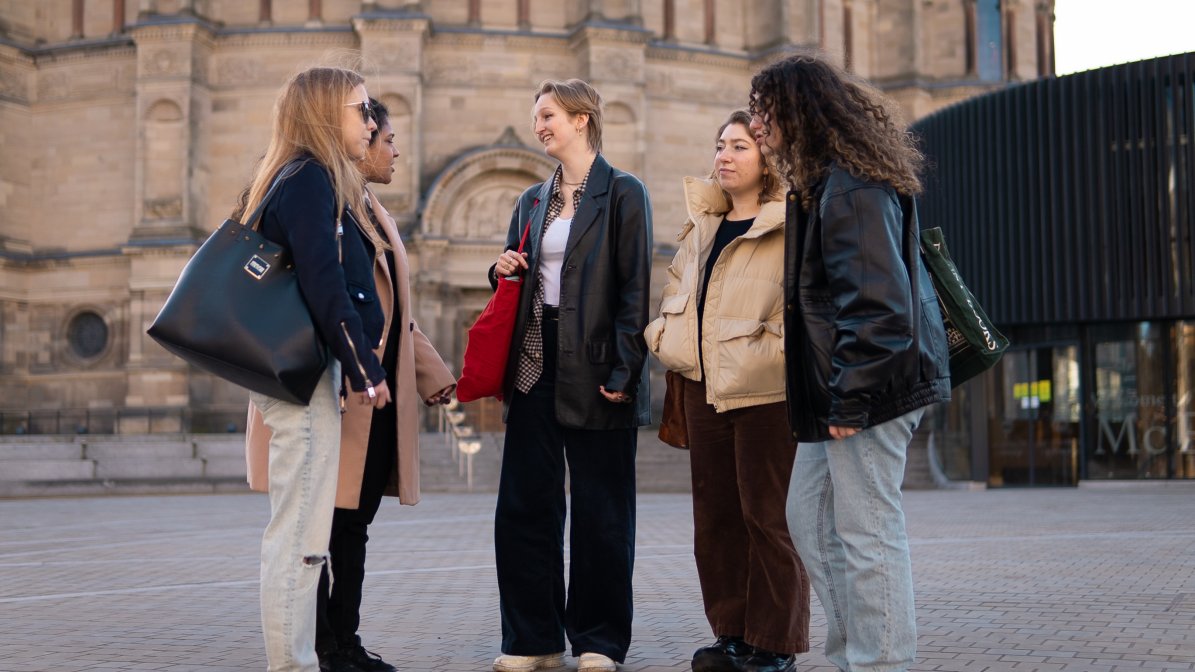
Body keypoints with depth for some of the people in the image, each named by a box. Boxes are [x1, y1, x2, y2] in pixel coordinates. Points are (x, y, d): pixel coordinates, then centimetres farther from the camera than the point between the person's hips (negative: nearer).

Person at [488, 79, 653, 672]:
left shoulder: (622, 193, -3)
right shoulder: (533, 201, 15)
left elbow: (635, 288, -9)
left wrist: (622, 370, -16)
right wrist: (505, 272, 1)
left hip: (594, 370, -6)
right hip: (534, 366, 6)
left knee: (600, 509, 2)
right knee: (524, 506, 5)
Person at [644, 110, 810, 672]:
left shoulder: (789, 225, -7)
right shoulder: (702, 222, 16)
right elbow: (677, 284, 23)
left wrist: (775, 351, -18)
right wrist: (664, 336, 9)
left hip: (763, 390, -8)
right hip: (704, 387, 8)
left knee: (767, 516, -1)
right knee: (715, 515, 11)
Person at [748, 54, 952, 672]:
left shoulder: (852, 188, -17)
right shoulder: (825, 181, 16)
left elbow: (875, 303, -23)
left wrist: (849, 397, -22)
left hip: (868, 387, -11)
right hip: (836, 387, 11)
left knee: (866, 532, -5)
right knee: (809, 518, 15)